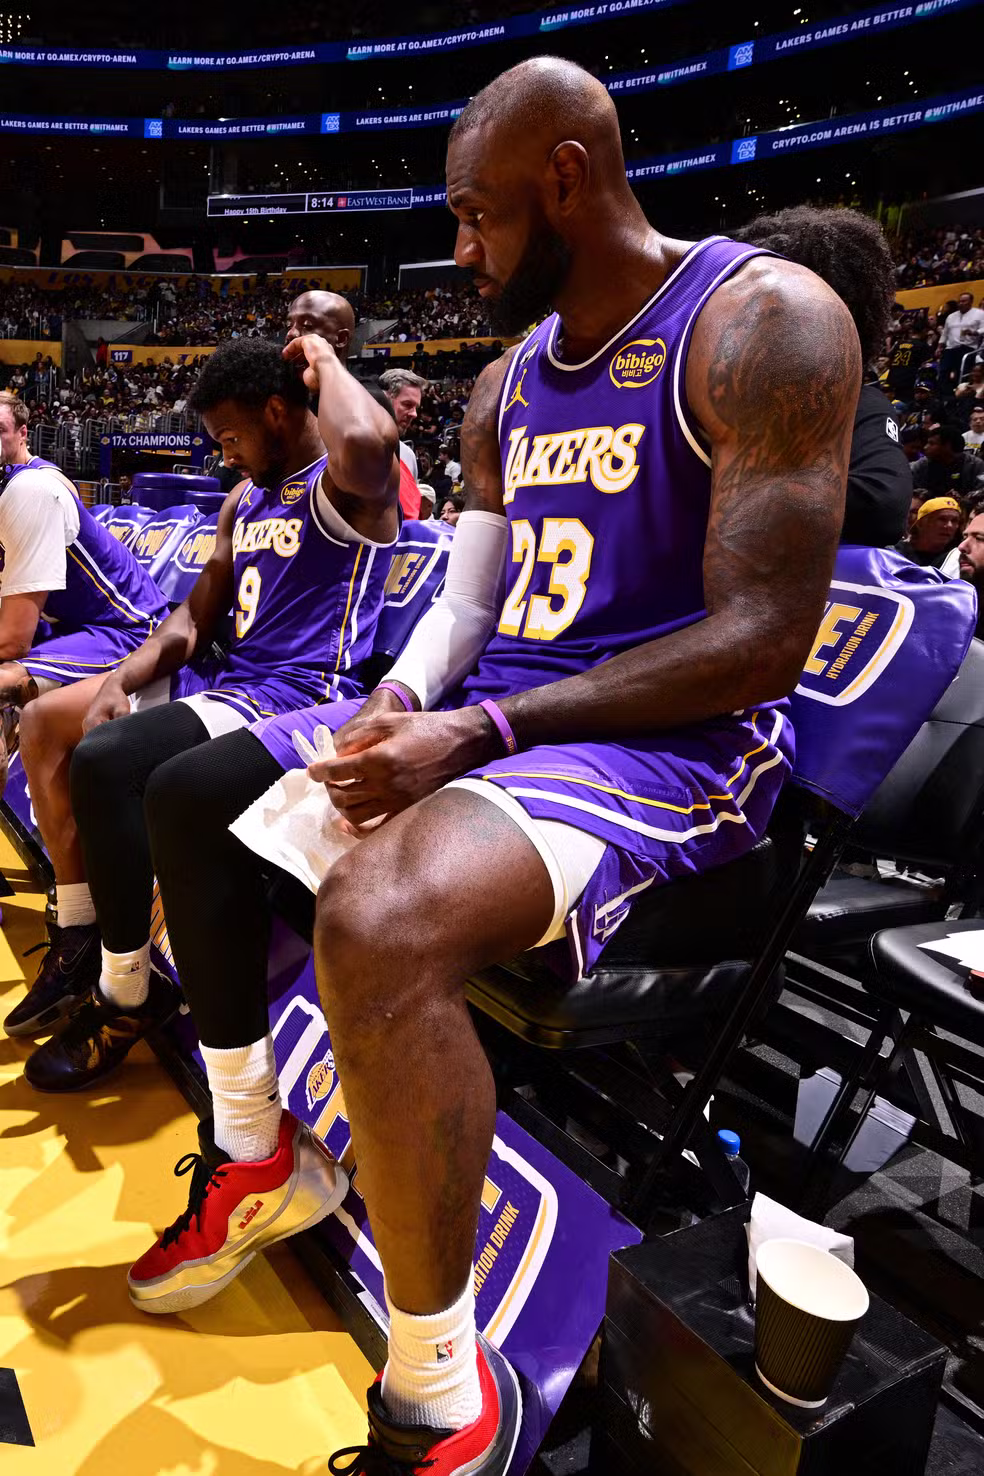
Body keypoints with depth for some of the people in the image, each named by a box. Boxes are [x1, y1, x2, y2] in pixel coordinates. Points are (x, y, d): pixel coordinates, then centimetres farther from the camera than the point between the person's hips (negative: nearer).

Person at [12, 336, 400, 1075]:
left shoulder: (348, 483, -10)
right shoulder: (245, 499, 19)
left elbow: (367, 442, -38)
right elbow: (196, 615, 19)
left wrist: (325, 360, -16)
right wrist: (121, 681, 2)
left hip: (300, 694, -10)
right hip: (227, 678, 10)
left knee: (101, 761, -28)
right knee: (47, 723, 10)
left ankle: (129, 994, -9)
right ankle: (81, 936, 15)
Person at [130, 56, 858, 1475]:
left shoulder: (763, 322, -11)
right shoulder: (508, 386, 15)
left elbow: (763, 640, -19)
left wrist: (482, 735, -23)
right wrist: (401, 700, -7)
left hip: (672, 739, -8)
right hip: (495, 708, 9)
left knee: (378, 924, -37)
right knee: (190, 795, 10)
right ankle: (251, 1152, 21)